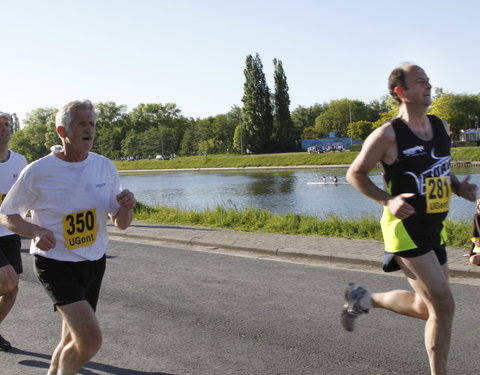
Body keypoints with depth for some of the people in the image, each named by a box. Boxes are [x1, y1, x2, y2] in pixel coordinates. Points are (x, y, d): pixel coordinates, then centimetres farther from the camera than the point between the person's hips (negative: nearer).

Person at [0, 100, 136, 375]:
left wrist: (127, 209, -17)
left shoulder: (106, 168, 0)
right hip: (56, 265, -5)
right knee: (91, 340, -19)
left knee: (72, 343, 13)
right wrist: (36, 231, -21)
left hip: (94, 263, 5)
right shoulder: (38, 172, -12)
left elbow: (121, 223, 6)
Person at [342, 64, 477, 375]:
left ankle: (365, 299, 32)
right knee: (443, 306, -11)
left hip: (433, 229, 8)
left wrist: (459, 187, 3)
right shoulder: (387, 135, -12)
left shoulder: (442, 127, 9)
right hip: (405, 229, -8)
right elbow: (355, 174, -5)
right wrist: (388, 200, -19)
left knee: (428, 307, 13)